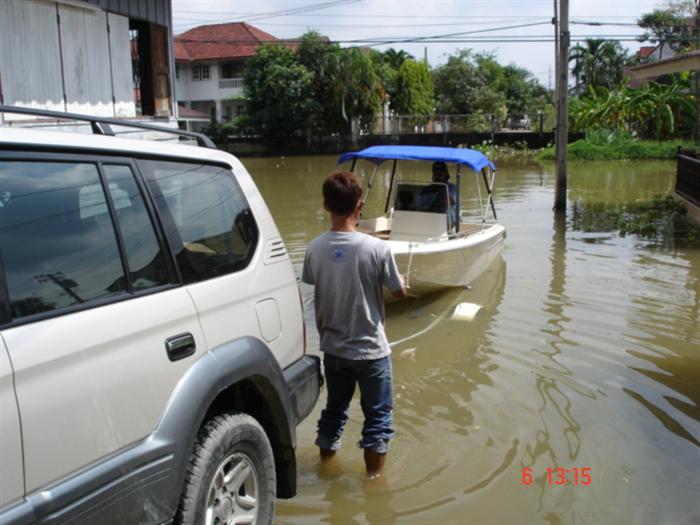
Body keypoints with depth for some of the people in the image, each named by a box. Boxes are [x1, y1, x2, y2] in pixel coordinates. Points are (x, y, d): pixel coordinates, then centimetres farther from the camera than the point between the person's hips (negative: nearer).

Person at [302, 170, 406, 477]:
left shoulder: (315, 249, -8)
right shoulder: (376, 248, -19)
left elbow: (314, 289, 3)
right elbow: (399, 293, -7)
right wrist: (399, 281, 14)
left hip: (333, 348, 4)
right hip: (370, 349, -4)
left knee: (334, 407, 23)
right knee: (378, 415, 12)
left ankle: (326, 463, 38)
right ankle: (374, 476, 21)